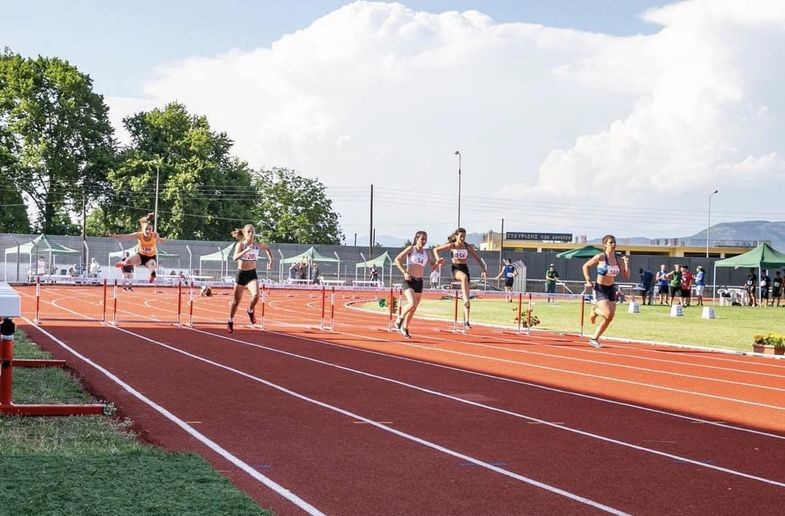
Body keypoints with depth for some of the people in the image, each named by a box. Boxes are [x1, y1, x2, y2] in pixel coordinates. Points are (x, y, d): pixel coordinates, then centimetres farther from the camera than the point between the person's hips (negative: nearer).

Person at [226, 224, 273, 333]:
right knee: (236, 300, 7)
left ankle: (250, 311, 6)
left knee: (256, 295, -26)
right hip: (241, 274, -1)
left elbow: (267, 249, 22)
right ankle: (230, 321, 29)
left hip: (252, 274, 1)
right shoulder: (240, 244, -10)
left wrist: (270, 260, 10)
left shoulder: (258, 245, -1)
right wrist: (246, 250, -41)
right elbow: (235, 257, -27)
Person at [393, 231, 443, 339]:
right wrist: (404, 272, -18)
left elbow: (432, 267, 18)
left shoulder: (425, 253, 12)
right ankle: (400, 318, 2)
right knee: (412, 303, -24)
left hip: (419, 282, 5)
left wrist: (437, 263, -4)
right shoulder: (411, 249, -3)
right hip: (408, 281, -5)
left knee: (414, 308, 8)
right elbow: (397, 260, -7)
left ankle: (405, 328, 24)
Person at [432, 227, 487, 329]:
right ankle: (466, 299, -50)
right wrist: (438, 259, -14)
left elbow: (478, 258, 5)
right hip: (455, 269, -3)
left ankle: (466, 321, -1)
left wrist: (484, 270, -8)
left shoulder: (468, 246, 2)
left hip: (465, 268, 3)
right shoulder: (451, 245, -3)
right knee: (464, 277, -40)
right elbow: (435, 249, 4)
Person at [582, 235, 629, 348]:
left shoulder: (618, 260, 2)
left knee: (609, 318, 3)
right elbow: (585, 266, 0)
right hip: (600, 289, -6)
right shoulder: (600, 257, -11)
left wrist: (626, 264, -9)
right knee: (608, 314, -21)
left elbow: (626, 277, 4)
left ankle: (594, 338, 17)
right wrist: (588, 281, -7)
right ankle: (595, 311, 12)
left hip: (611, 289, 6)